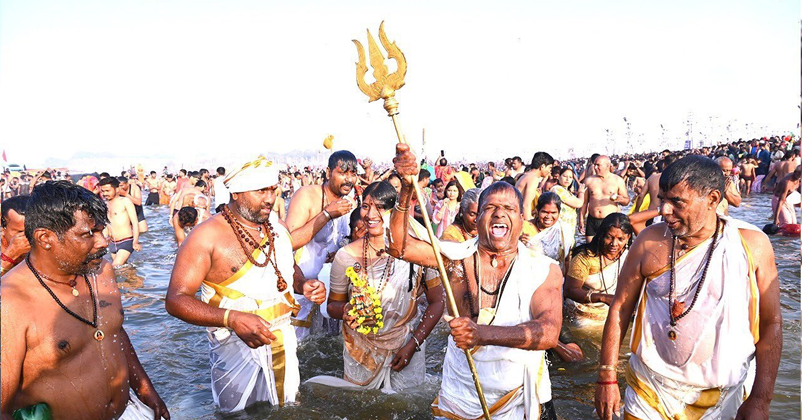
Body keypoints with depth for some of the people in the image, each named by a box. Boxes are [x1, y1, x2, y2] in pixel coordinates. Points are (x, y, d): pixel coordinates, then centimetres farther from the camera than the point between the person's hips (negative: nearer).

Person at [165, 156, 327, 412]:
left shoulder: (278, 228, 4)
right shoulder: (207, 236, -16)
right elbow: (176, 300, -19)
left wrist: (302, 285, -4)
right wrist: (232, 319, -34)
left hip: (284, 347, 6)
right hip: (237, 351, -5)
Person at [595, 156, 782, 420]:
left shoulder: (753, 244, -8)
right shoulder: (650, 240, -7)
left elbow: (771, 324, -3)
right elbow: (620, 308, -4)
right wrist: (607, 378, -6)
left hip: (726, 398, 0)